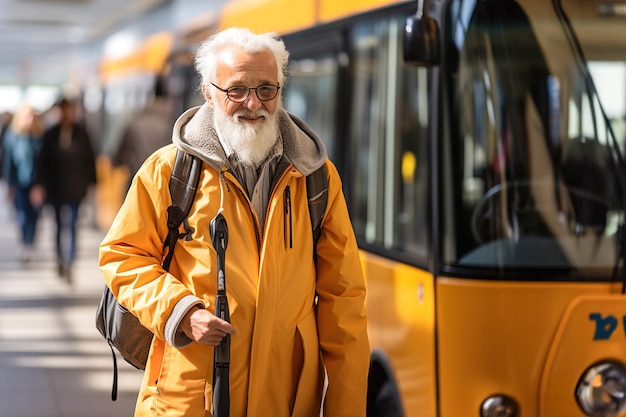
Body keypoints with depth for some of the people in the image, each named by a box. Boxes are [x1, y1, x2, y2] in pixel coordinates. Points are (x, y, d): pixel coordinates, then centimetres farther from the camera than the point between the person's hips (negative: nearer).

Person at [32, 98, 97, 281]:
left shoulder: (81, 134, 0)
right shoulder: (51, 135, 2)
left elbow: (89, 159, 4)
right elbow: (42, 161, 4)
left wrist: (91, 182, 2)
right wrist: (40, 184, 0)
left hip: (74, 188, -2)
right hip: (56, 188, 2)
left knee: (69, 223, -11)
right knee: (61, 223, 10)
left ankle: (67, 263, -12)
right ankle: (63, 261, 22)